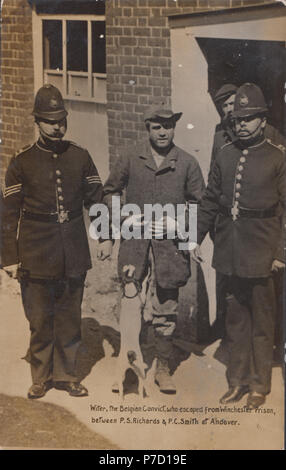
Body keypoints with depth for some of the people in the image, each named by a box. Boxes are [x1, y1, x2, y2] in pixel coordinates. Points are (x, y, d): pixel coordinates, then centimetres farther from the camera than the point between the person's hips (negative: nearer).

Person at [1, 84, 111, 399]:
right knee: (40, 320, 5)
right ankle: (41, 376, 20)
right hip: (37, 259, -2)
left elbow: (95, 199, 13)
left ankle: (65, 374, 24)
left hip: (74, 256, 2)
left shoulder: (80, 157, 5)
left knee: (70, 318, 10)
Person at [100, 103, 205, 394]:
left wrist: (176, 222, -6)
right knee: (130, 308, -6)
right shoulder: (129, 160, 5)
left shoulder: (187, 163, 4)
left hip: (170, 246, 0)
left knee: (165, 312, 7)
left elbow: (199, 203, 10)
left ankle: (163, 369, 21)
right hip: (135, 245, 0)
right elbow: (109, 192, 15)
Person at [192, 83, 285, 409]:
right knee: (235, 319, 13)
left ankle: (259, 385, 19)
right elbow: (210, 201, 13)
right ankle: (238, 381, 26)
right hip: (230, 253, 4)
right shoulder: (225, 155, 8)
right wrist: (196, 239, 9)